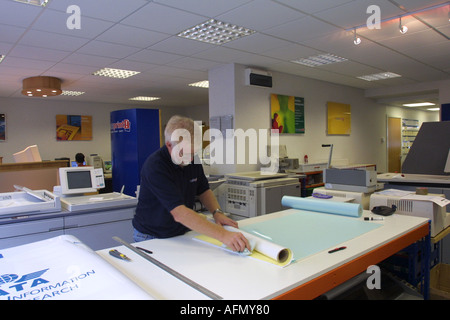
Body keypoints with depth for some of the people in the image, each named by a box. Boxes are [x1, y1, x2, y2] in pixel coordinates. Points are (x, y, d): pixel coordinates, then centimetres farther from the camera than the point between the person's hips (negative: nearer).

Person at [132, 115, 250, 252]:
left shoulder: (192, 159, -4)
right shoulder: (155, 166, -25)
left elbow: (203, 190, 10)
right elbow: (179, 213, -34)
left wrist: (217, 213, -9)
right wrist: (223, 235, -40)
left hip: (181, 234, 4)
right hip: (151, 237, -4)